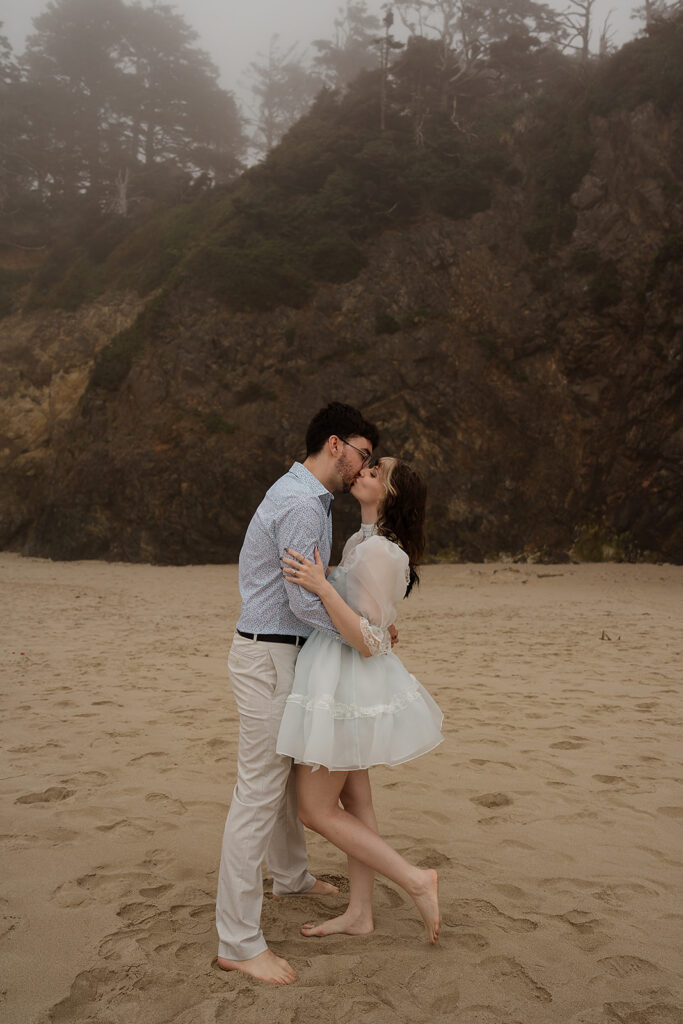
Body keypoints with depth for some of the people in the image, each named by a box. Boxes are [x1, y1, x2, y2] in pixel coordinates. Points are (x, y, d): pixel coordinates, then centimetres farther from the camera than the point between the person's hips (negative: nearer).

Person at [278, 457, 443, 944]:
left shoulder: (378, 552, -23)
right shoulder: (362, 541, 8)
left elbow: (368, 642, -24)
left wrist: (322, 588, -30)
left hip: (347, 681, -10)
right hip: (342, 677, 10)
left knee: (317, 811, 1)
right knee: (353, 799, 15)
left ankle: (415, 879, 6)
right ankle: (360, 914, 26)